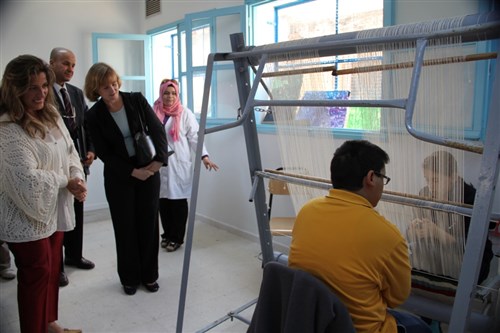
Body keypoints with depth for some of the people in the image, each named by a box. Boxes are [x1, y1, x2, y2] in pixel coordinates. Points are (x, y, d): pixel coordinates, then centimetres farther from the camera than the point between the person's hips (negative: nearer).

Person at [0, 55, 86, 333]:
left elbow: (70, 151, 9)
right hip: (27, 216, -7)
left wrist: (78, 179, -9)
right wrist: (66, 182, -13)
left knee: (52, 269, 19)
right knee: (36, 274, 7)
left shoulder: (51, 116, 3)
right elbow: (28, 179, -26)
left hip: (54, 209, 8)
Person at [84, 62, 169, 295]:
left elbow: (157, 130, -6)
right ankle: (129, 278, 25)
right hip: (118, 177, -1)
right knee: (125, 227, 7)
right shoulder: (94, 115, -8)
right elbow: (104, 153, -8)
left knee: (148, 223, 7)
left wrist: (159, 159, -19)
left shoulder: (137, 100, -5)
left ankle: (149, 275, 24)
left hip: (149, 171, 1)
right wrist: (132, 171, -16)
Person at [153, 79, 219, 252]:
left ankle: (177, 238, 15)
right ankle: (167, 234, 25)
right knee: (163, 200, 7)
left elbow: (195, 136, -3)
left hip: (179, 165, -3)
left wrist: (204, 156, -16)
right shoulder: (153, 112, 8)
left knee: (178, 201, 1)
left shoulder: (185, 113, 0)